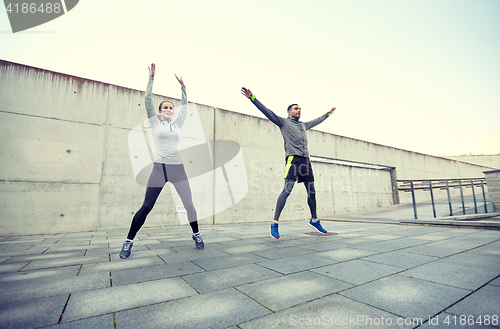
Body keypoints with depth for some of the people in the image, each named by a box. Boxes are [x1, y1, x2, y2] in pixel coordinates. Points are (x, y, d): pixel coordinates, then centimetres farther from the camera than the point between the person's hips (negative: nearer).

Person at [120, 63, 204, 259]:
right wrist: (151, 78, 2)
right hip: (159, 168, -2)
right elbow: (148, 100, 3)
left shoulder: (177, 124, 15)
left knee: (189, 204, 0)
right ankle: (129, 241, 14)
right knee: (146, 207, -3)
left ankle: (196, 235, 19)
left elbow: (185, 105, 14)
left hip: (177, 168, 2)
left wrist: (182, 86, 12)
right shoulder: (155, 123, 9)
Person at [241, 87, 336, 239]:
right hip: (293, 159, -6)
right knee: (287, 190, -16)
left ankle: (314, 220, 26)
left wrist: (328, 113, 56)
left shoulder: (304, 125, 27)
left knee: (312, 191, 9)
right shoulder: (283, 122, 9)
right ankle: (275, 223, -11)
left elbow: (317, 120, 44)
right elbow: (267, 111, 0)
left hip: (305, 160, 7)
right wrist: (252, 98, -8)